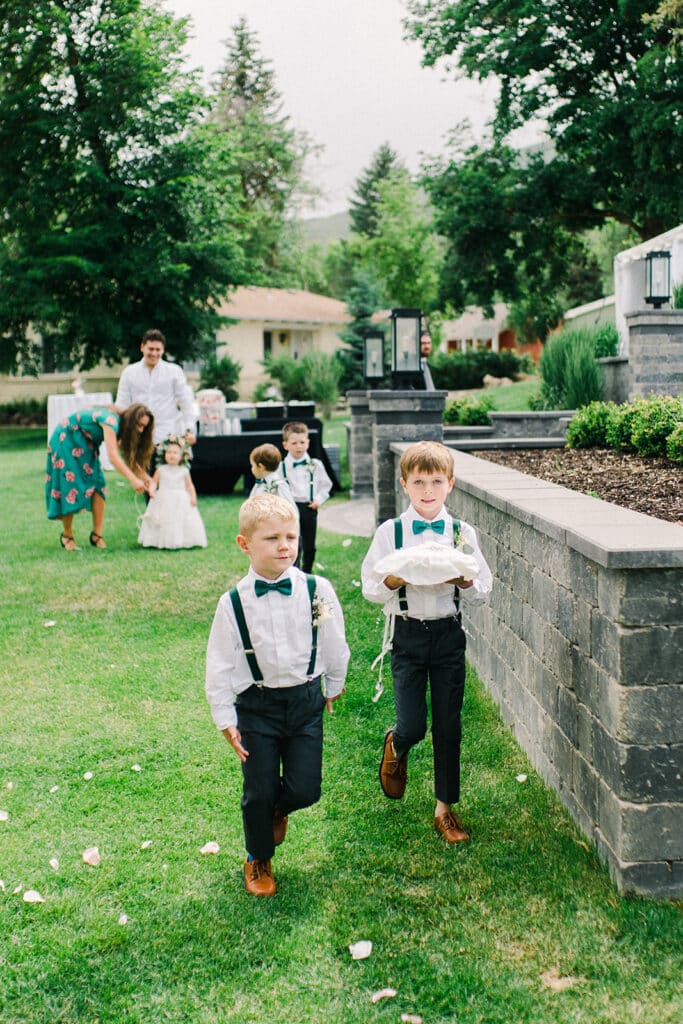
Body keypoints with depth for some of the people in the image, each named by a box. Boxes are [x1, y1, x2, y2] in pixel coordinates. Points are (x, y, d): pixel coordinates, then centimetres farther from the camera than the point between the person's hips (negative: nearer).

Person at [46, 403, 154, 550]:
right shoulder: (111, 420, -32)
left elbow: (130, 456, -5)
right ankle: (67, 536, 4)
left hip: (86, 444, 8)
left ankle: (97, 535, -2)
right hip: (66, 439, -8)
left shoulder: (122, 425, -5)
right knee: (70, 485, -9)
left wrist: (144, 476, -18)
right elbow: (113, 457, -41)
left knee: (98, 485, -5)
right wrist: (133, 480, -44)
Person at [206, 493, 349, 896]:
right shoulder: (234, 603, -11)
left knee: (306, 790, -1)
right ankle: (259, 861, 33)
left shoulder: (318, 591, -9)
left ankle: (279, 809, 37)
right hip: (256, 705, -1)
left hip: (305, 700, 1)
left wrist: (334, 686, 18)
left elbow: (335, 644, 7)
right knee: (259, 793, 5)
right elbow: (220, 665, -3)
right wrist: (226, 719, -1)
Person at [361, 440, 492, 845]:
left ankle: (445, 808, 21)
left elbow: (483, 589, 1)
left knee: (449, 725, 5)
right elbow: (372, 588, -2)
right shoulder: (390, 532, -3)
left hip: (449, 633, 1)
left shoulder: (463, 533, 0)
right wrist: (399, 577, -21)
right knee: (412, 725, -4)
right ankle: (396, 746, 35)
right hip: (409, 633, -1)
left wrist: (461, 579, -19)